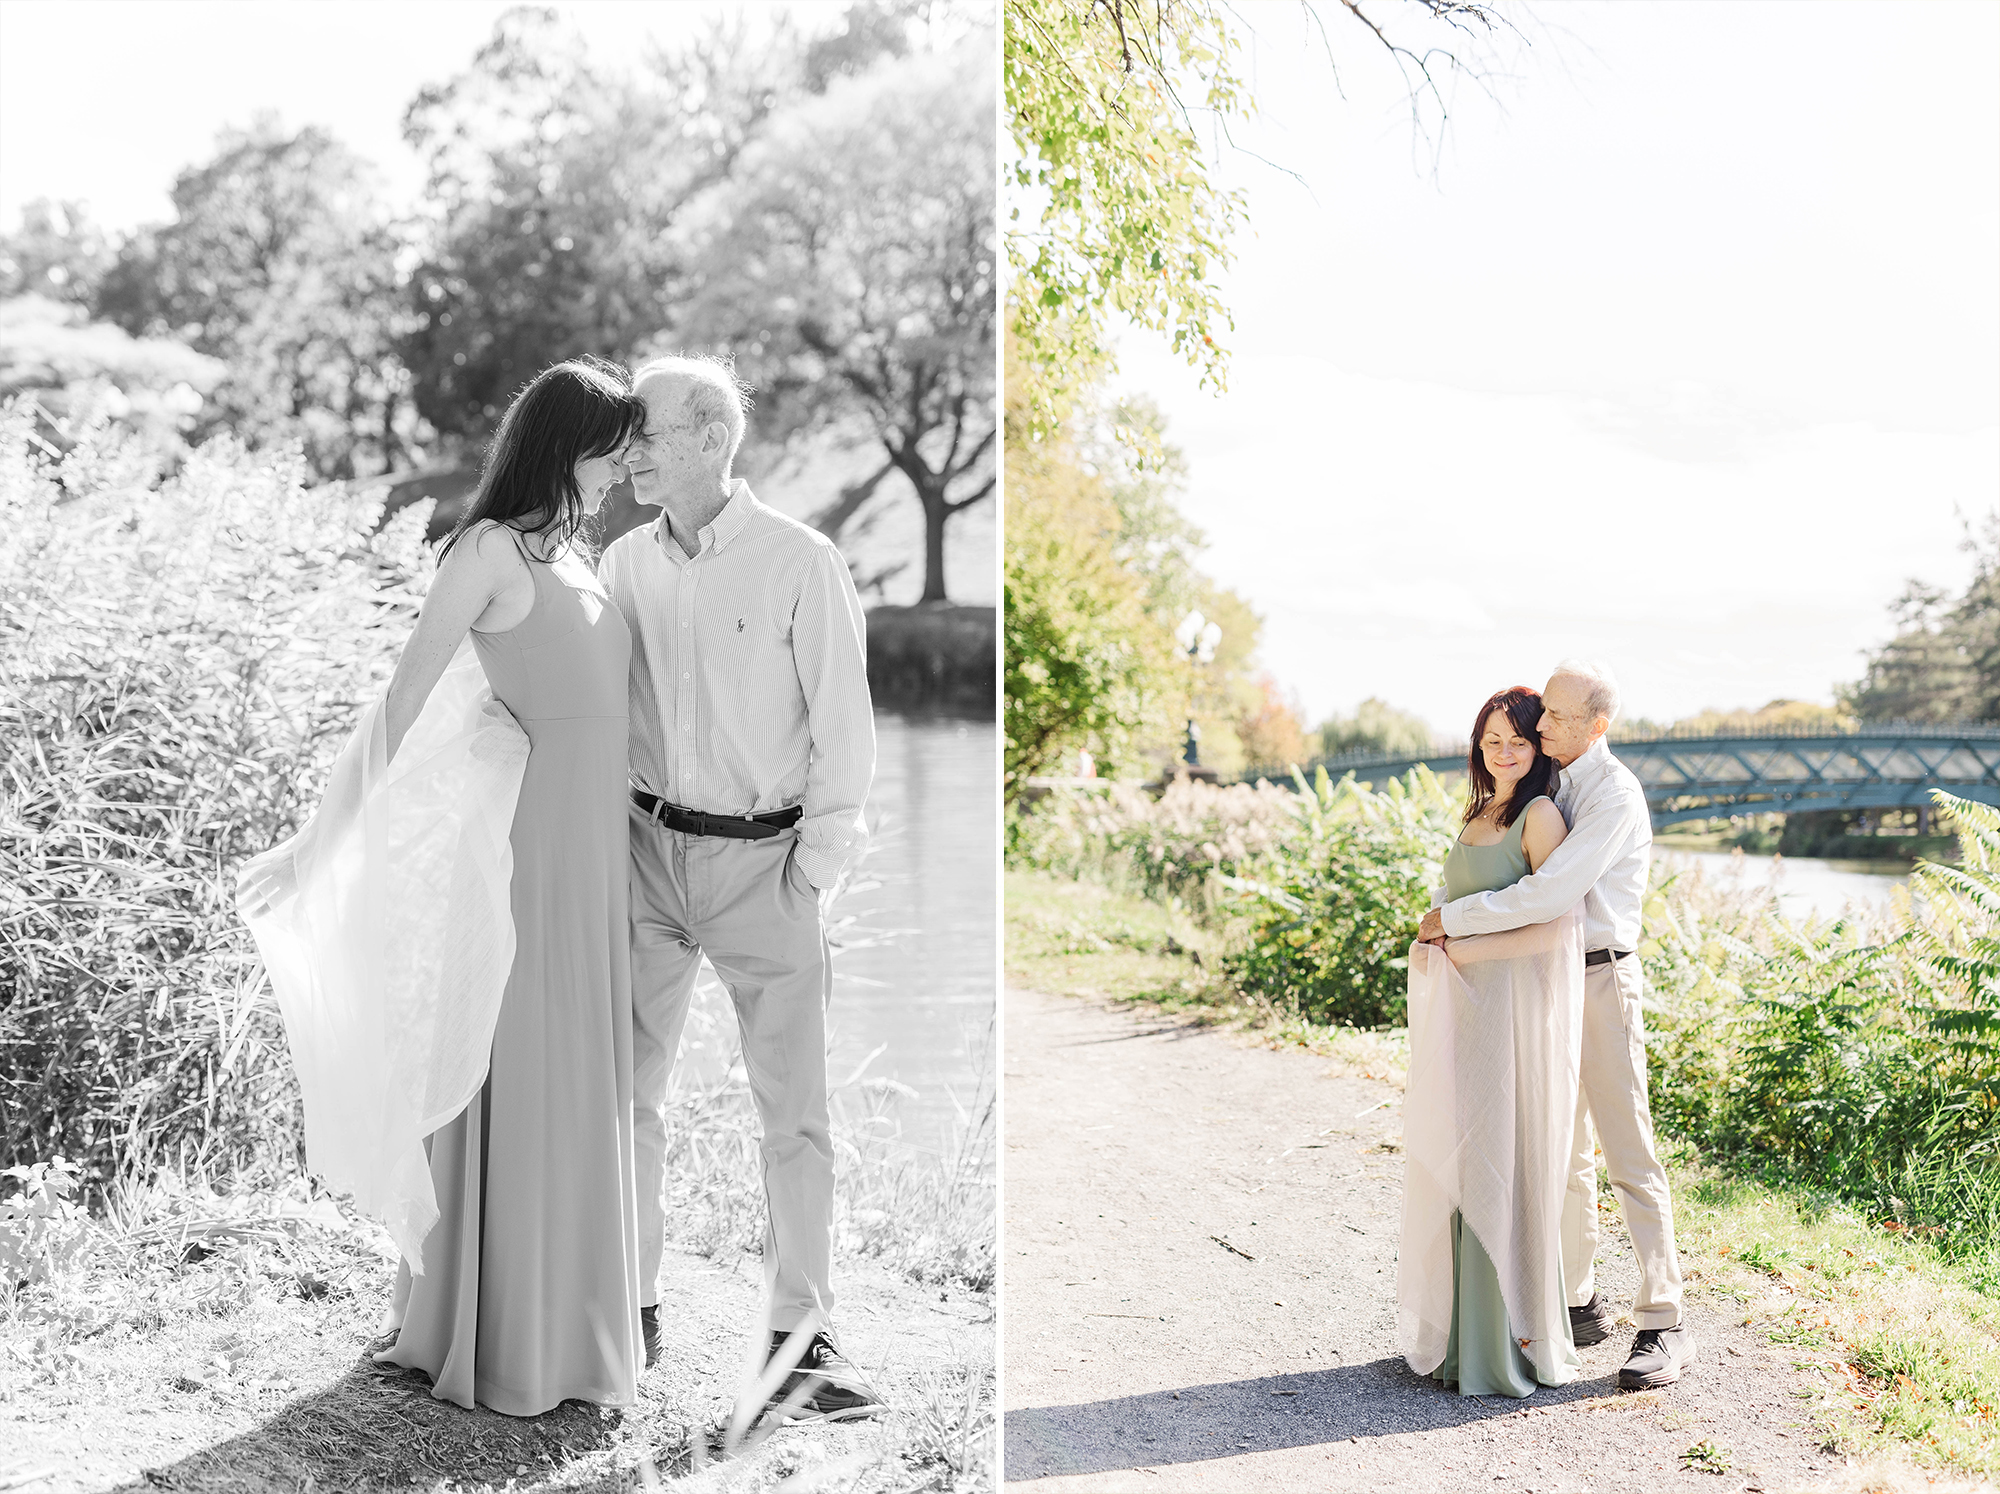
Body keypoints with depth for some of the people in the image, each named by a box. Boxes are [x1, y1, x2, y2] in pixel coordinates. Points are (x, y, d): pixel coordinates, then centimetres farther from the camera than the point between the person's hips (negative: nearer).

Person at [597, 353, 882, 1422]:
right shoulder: (623, 564, 6)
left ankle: (802, 1338, 5)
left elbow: (843, 725, -4)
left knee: (794, 1109, -3)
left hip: (764, 859, -4)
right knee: (625, 1090, 6)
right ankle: (629, 1305, 20)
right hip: (648, 847, 4)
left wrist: (814, 869, -6)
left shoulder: (801, 563, -7)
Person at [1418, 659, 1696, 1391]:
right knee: (1563, 1152, 13)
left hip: (1601, 980, -9)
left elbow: (1550, 893, -27)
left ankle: (1663, 1327, -3)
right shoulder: (1554, 785, 12)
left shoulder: (1614, 794, -17)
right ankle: (1580, 1302, 23)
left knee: (1628, 1153, -7)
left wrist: (1453, 918, -20)